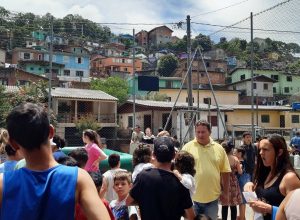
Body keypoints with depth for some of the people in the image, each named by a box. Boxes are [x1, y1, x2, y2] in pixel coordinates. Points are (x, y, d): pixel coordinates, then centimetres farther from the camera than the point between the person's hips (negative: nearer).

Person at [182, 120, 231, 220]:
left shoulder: (219, 149, 2)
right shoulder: (187, 147, -3)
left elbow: (225, 172, 8)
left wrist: (226, 192, 8)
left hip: (212, 197, 2)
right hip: (192, 197, -1)